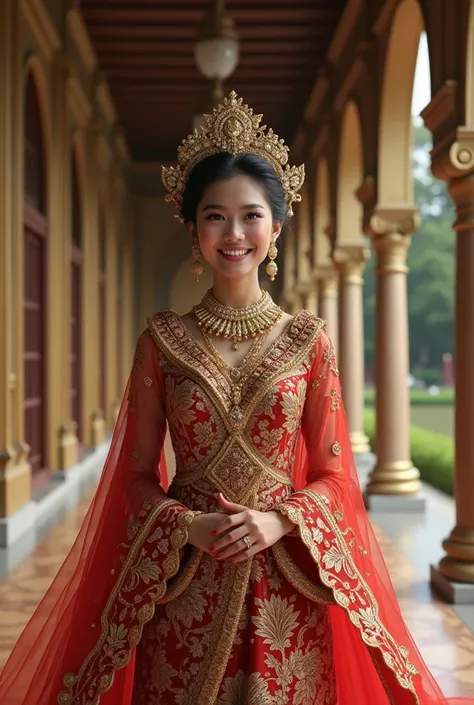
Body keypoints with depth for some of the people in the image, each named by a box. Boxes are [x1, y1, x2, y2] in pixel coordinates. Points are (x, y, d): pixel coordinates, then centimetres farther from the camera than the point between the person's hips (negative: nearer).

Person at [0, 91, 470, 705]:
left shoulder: (307, 339, 0)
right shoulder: (162, 340, 0)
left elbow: (332, 472, 2)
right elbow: (138, 474, 2)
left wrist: (278, 520, -15)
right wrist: (188, 526, -15)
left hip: (285, 579, 0)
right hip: (182, 582, 0)